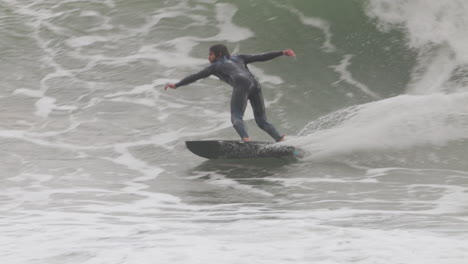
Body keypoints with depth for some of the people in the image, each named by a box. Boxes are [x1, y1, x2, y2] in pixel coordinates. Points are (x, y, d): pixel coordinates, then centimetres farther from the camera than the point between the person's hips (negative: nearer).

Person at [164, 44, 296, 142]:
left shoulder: (216, 66, 22)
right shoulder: (238, 58, 35)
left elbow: (196, 76, 21)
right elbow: (261, 57, 30)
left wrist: (176, 85, 25)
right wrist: (282, 53, 29)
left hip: (242, 85, -6)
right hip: (255, 84, 6)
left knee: (236, 118, -14)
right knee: (262, 121, 11)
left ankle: (246, 140, -44)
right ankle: (281, 141, -9)